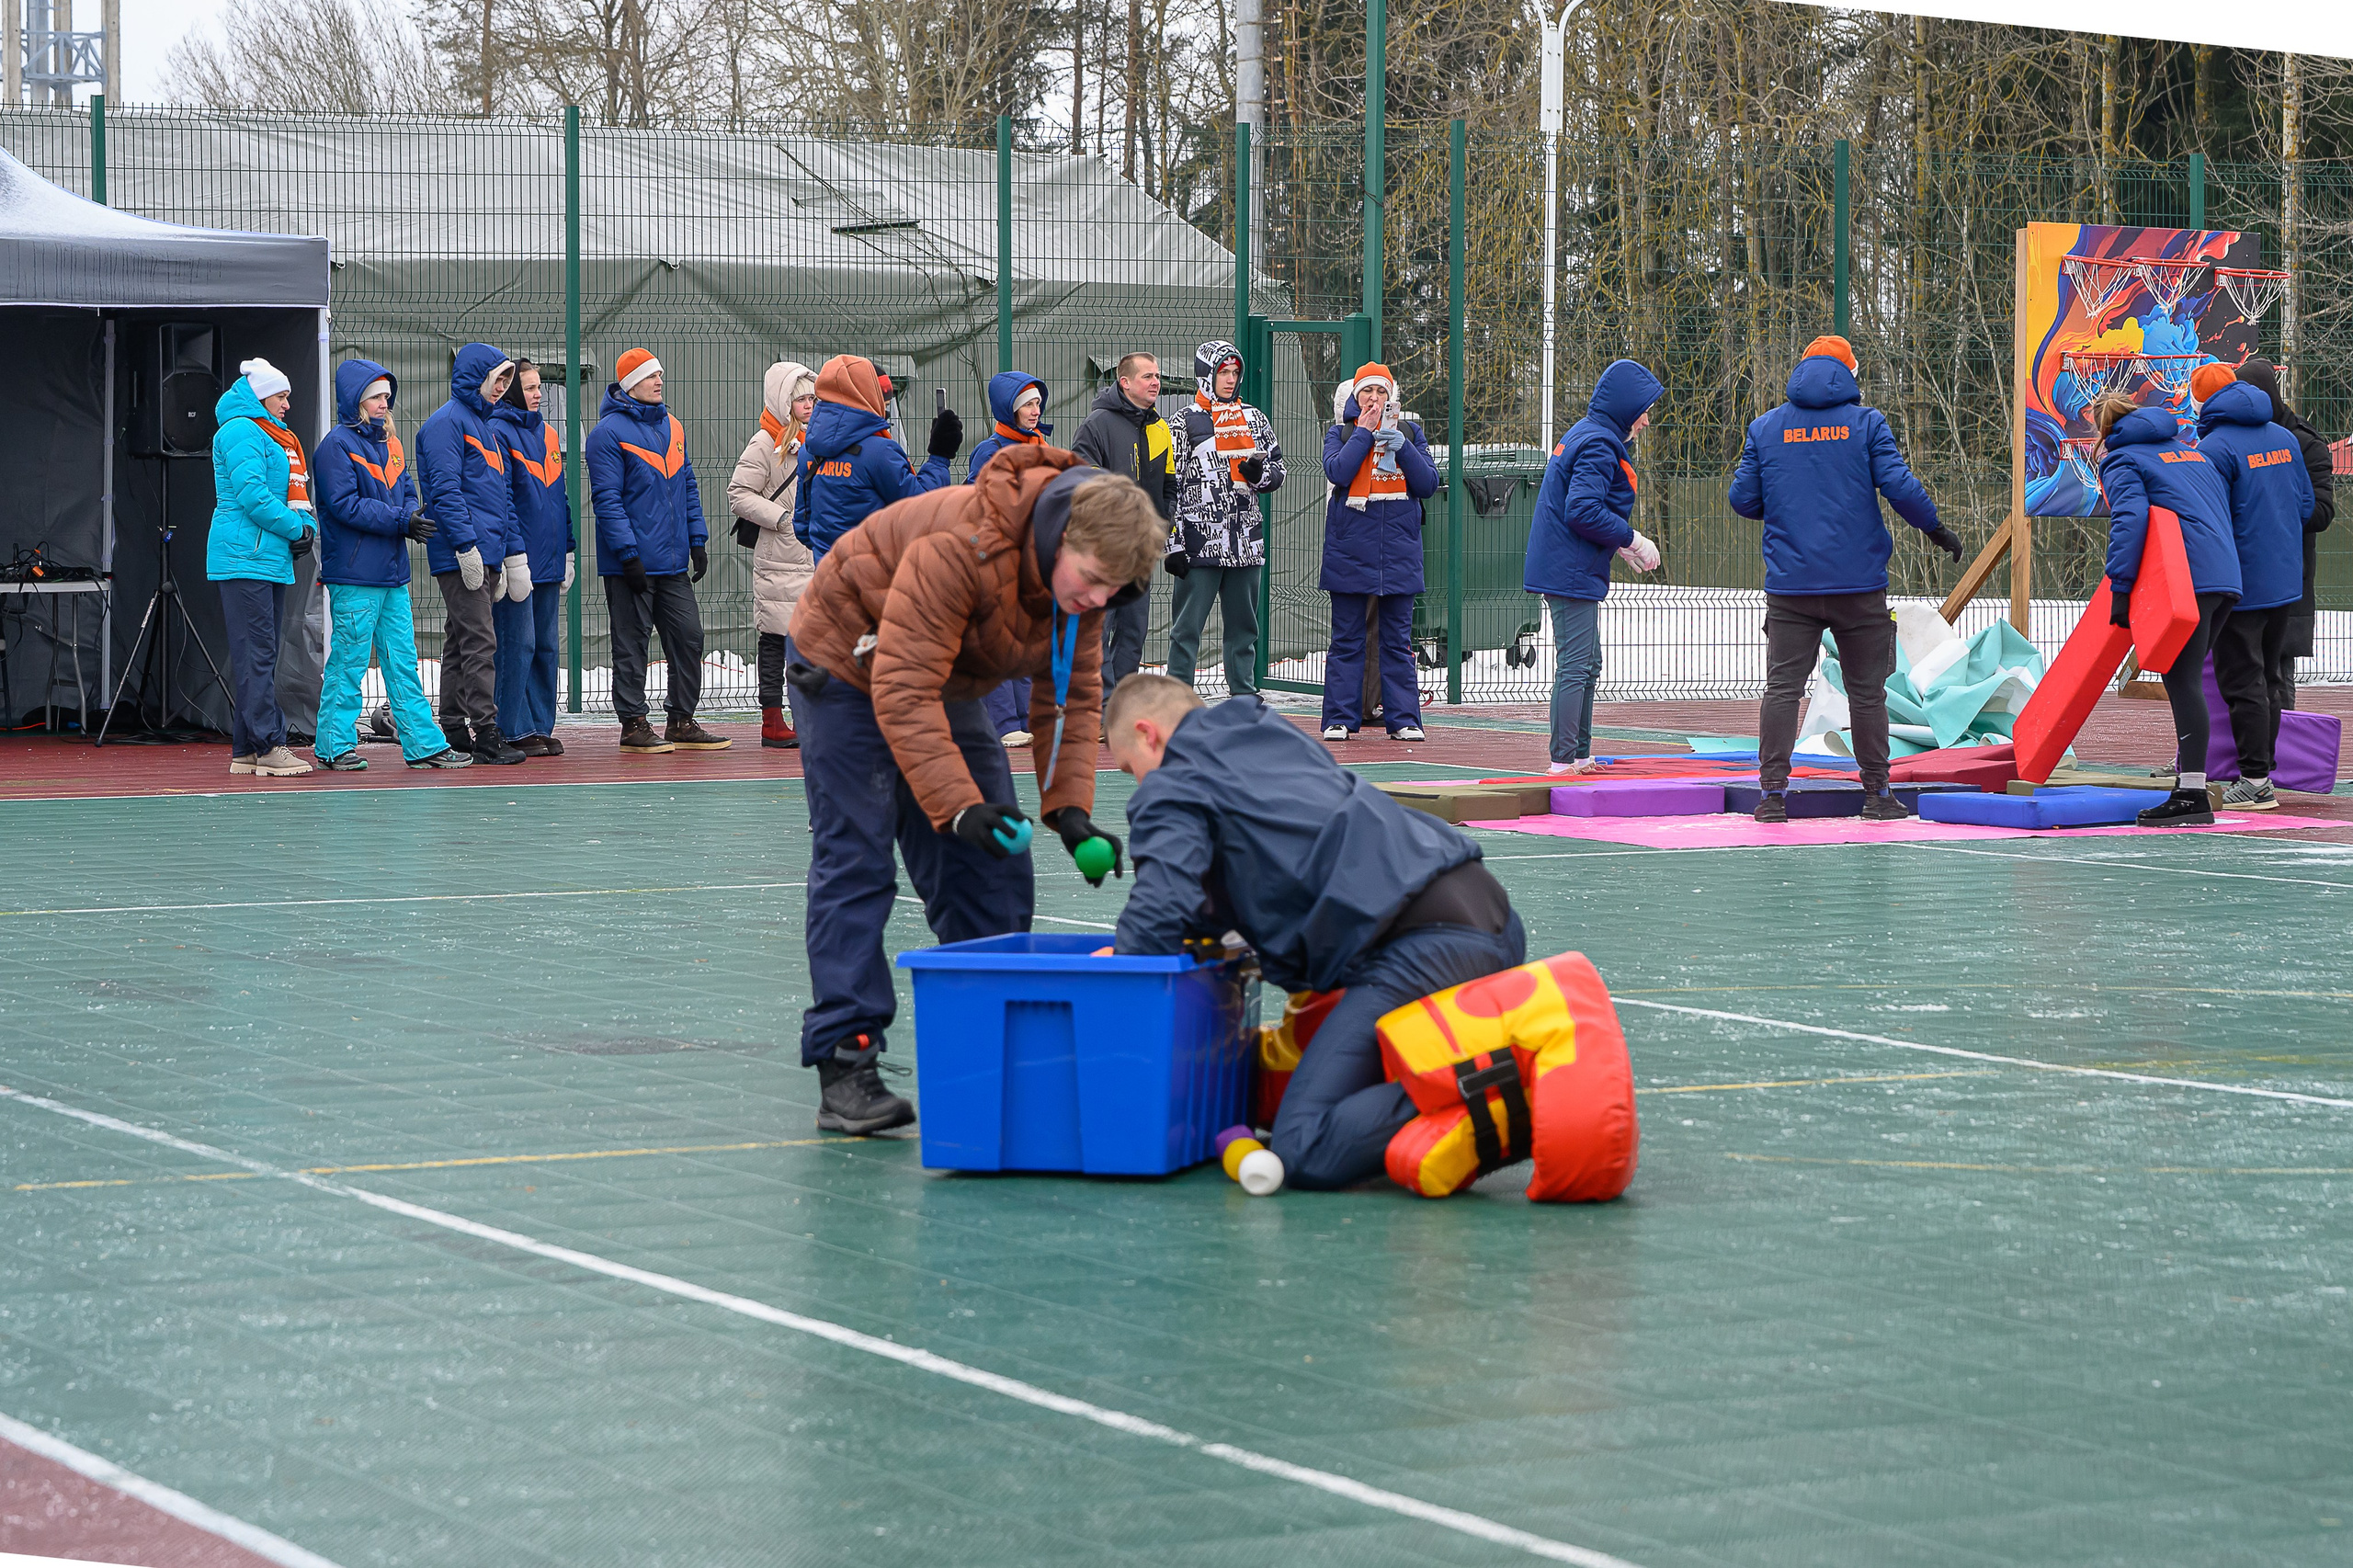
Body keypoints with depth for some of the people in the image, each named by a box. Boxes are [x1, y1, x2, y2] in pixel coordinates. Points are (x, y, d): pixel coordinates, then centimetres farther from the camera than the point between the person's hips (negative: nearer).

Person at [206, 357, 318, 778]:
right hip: (246, 557, -10)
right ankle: (268, 747, -13)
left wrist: (303, 527, 5)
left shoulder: (275, 437, 23)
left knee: (262, 655, 9)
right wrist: (296, 529, -11)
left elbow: (289, 492, 25)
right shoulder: (241, 431, -7)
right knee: (256, 652, -11)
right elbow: (252, 495, -17)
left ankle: (246, 751, 11)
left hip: (271, 558, 10)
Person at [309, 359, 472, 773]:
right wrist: (400, 520, -18)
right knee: (349, 661, -3)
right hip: (353, 574, -8)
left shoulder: (390, 444, 17)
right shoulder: (338, 444, -7)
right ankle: (334, 746, 5)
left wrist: (413, 516, -6)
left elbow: (407, 491, 17)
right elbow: (345, 504, -15)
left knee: (403, 661, 8)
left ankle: (424, 744, 9)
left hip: (392, 575, 8)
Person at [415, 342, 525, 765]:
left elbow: (502, 496, 24)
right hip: (461, 555, -9)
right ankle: (484, 731, -13)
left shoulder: (488, 426, 22)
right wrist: (467, 544, -21)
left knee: (461, 643, 10)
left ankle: (455, 728, 13)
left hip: (486, 555, 9)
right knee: (479, 642, -12)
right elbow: (445, 489, -16)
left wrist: (513, 553, 19)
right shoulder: (447, 422, -8)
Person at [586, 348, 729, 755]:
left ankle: (681, 722, 14)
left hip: (673, 562, 7)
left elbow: (688, 487, 19)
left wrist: (697, 541, 11)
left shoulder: (671, 426, 14)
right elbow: (607, 498, -13)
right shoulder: (609, 432, -8)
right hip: (632, 566, -7)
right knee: (632, 644, 0)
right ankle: (634, 725, 6)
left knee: (689, 636, 5)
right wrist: (628, 553, -18)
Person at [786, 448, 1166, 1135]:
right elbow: (903, 692, -39)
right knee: (855, 863, -13)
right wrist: (960, 805, -44)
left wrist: (1070, 807, -21)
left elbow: (1072, 696, -7)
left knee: (992, 871, 3)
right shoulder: (960, 548, -38)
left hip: (947, 684, 7)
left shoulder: (1080, 571, -14)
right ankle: (845, 1065, -14)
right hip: (850, 666, -7)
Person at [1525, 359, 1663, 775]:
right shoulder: (1599, 445, -15)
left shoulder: (1583, 436, 17)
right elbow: (1583, 511, -24)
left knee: (1587, 666, 15)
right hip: (1572, 573, -11)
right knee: (1575, 666, -9)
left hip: (1564, 568, 11)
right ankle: (1562, 761, -8)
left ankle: (1579, 756, 20)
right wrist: (1632, 540, -14)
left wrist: (1622, 545, 14)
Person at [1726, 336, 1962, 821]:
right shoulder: (1866, 422, 0)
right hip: (1859, 584, -1)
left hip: (1789, 586, 1)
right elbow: (1899, 485, -8)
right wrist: (1936, 529, 7)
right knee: (1867, 690, 7)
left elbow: (1743, 499, 5)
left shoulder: (1765, 428, 6)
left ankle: (1773, 791, -7)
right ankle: (1876, 794, 12)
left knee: (1783, 686, 1)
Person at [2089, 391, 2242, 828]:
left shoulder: (2120, 461, 4)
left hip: (2188, 579, -8)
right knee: (2185, 678, 15)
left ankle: (2192, 796, -17)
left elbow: (2130, 517, -14)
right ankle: (2187, 775, 17)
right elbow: (2224, 505, 26)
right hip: (2226, 576, 8)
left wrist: (2120, 587, -16)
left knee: (2182, 681, -10)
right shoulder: (2187, 449, 27)